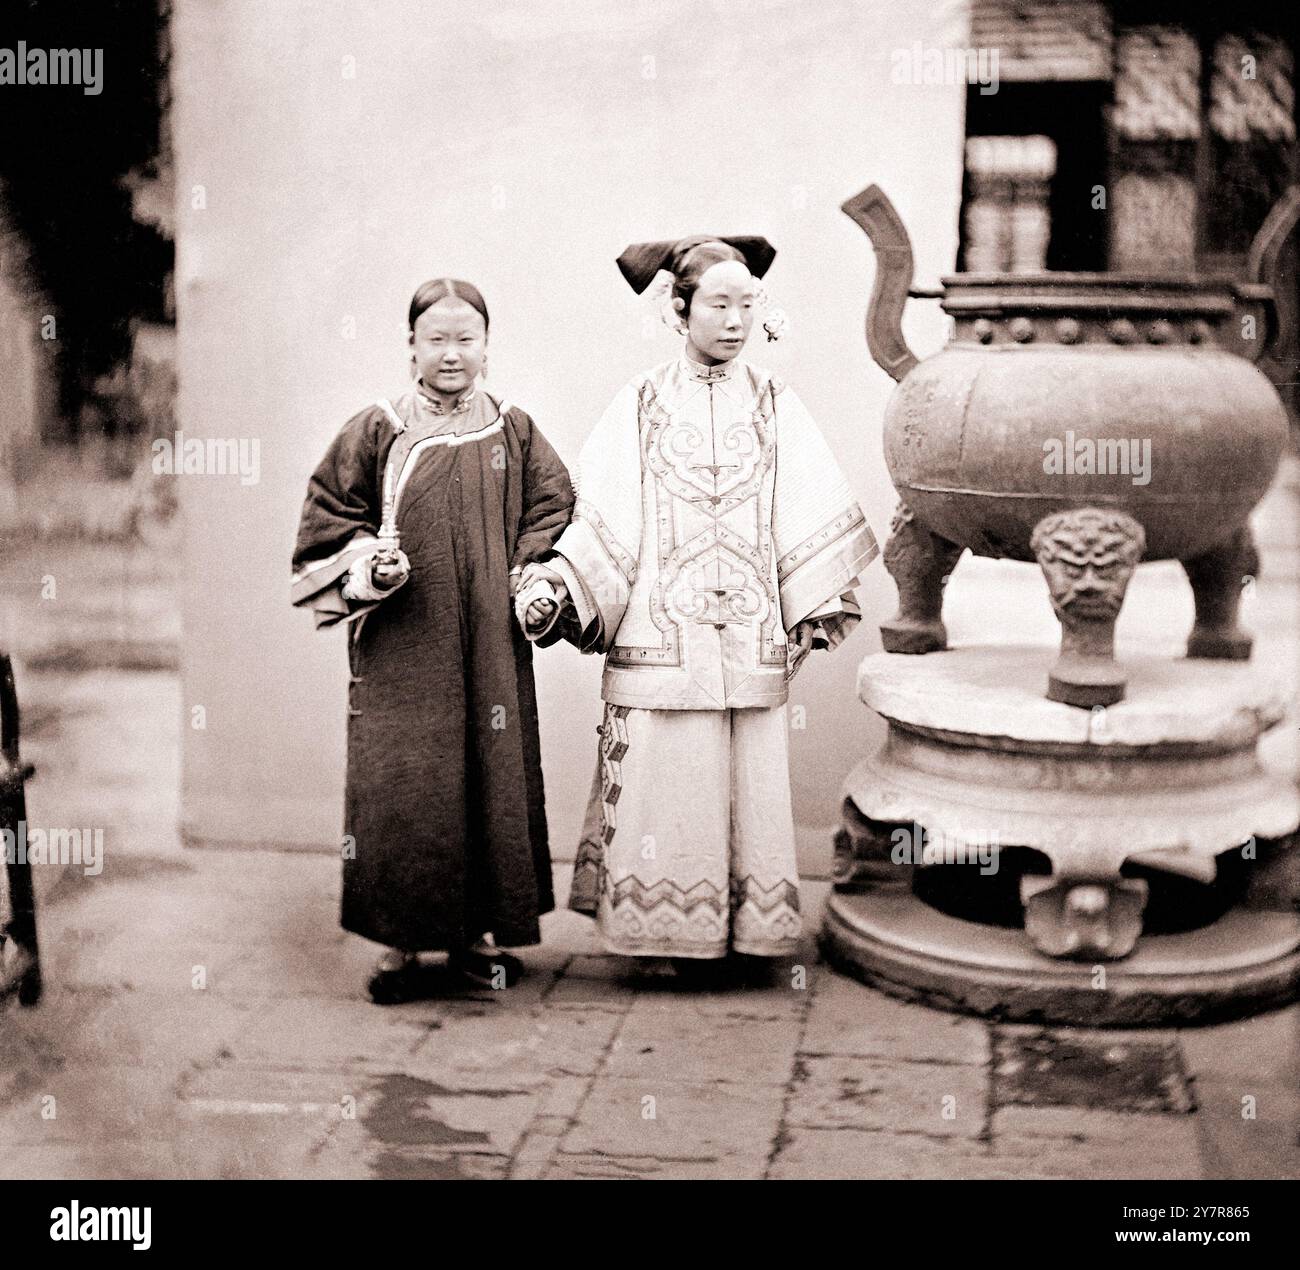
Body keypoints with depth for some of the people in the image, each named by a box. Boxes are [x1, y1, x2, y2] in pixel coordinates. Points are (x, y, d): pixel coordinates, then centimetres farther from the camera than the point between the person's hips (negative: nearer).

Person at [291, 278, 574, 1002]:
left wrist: (532, 579, 1)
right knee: (401, 787, -2)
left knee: (493, 778, 7)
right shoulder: (375, 432, 1)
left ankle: (477, 930, 21)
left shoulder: (514, 433, 7)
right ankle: (402, 941, 10)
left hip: (490, 649, 3)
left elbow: (555, 509, 14)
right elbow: (331, 517, 5)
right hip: (401, 652, -2)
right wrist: (370, 564, -12)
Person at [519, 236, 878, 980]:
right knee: (667, 786, -1)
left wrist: (818, 610, -5)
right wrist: (556, 586, -13)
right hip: (662, 637, -1)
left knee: (751, 785, 2)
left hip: (751, 640, 1)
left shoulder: (776, 407, 10)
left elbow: (812, 516, 5)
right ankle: (679, 936, 9)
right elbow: (604, 524, 0)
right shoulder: (640, 408, 6)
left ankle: (744, 935, 12)